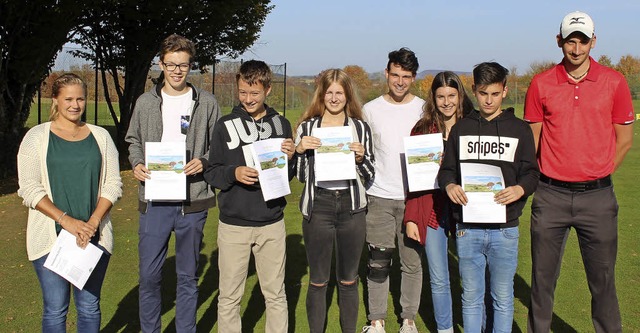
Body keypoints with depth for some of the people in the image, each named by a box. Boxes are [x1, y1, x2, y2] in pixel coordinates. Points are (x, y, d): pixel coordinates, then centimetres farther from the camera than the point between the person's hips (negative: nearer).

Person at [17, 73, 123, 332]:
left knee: (89, 307, 9)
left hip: (94, 237, 2)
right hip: (51, 236, -2)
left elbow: (113, 184, 5)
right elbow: (29, 188, -6)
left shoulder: (100, 136, 8)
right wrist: (66, 220, -16)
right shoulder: (37, 136, 1)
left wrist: (93, 222, -10)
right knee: (55, 309, 2)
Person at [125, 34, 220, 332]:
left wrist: (204, 162, -12)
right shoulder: (145, 103, 7)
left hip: (193, 200, 0)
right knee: (149, 275, 4)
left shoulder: (207, 103, 3)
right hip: (155, 199, 1)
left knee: (188, 275, 11)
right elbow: (134, 141, 14)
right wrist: (137, 164, -5)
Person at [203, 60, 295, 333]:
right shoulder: (225, 125, 0)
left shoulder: (281, 124, 5)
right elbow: (211, 173, 0)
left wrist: (289, 158, -10)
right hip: (233, 224, -1)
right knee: (229, 297, 7)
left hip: (272, 223, 1)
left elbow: (288, 177, 10)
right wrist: (234, 173, -18)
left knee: (276, 294, 11)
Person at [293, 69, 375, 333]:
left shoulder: (360, 128, 5)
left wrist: (360, 157, -12)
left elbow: (369, 176, 7)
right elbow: (299, 175, 5)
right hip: (318, 205, -1)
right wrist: (299, 150, -12)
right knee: (318, 281, 6)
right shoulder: (307, 127, 4)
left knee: (349, 280, 11)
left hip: (351, 205, 1)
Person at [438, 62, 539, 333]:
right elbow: (446, 168, 11)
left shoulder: (519, 129, 6)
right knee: (471, 297, 9)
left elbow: (531, 172, 3)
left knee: (503, 298, 7)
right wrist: (449, 185, -12)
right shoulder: (461, 128, 10)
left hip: (504, 228, -1)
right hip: (468, 228, 1)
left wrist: (520, 188, -19)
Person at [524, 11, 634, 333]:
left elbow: (624, 139, 7)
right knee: (542, 276, 9)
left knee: (602, 279, 7)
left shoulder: (614, 82, 0)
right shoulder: (541, 84, 2)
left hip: (597, 197, 0)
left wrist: (597, 177, 6)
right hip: (550, 195, 1)